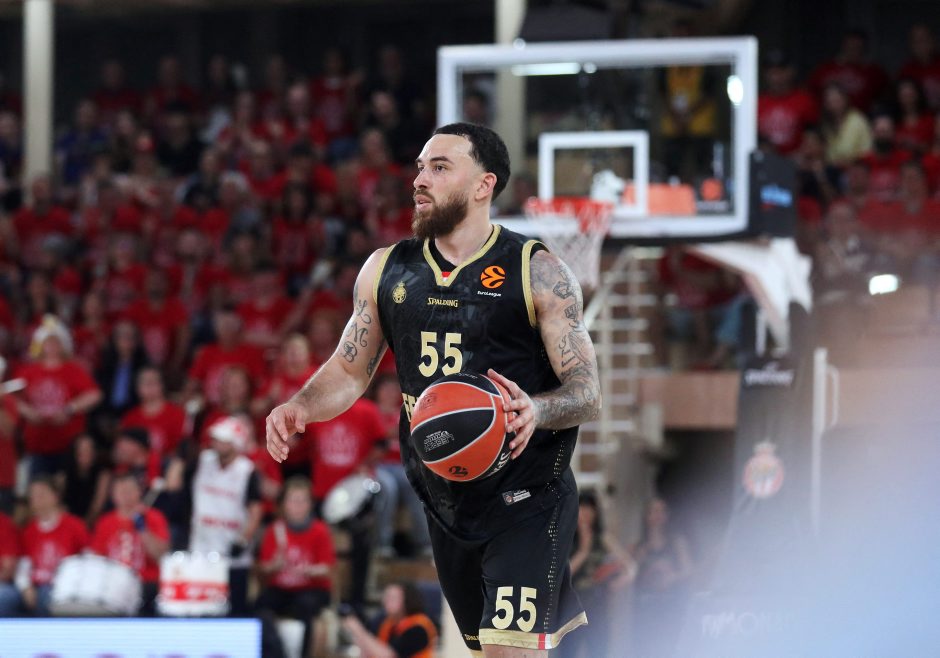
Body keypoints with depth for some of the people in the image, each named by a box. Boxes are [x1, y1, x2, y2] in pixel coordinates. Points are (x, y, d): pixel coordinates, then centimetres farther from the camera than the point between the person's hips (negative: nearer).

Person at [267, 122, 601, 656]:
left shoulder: (538, 272, -8)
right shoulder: (387, 270, 6)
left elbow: (589, 394, -10)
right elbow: (349, 371, 14)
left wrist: (536, 410, -32)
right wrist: (299, 408, -7)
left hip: (526, 497, -6)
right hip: (445, 502, 6)